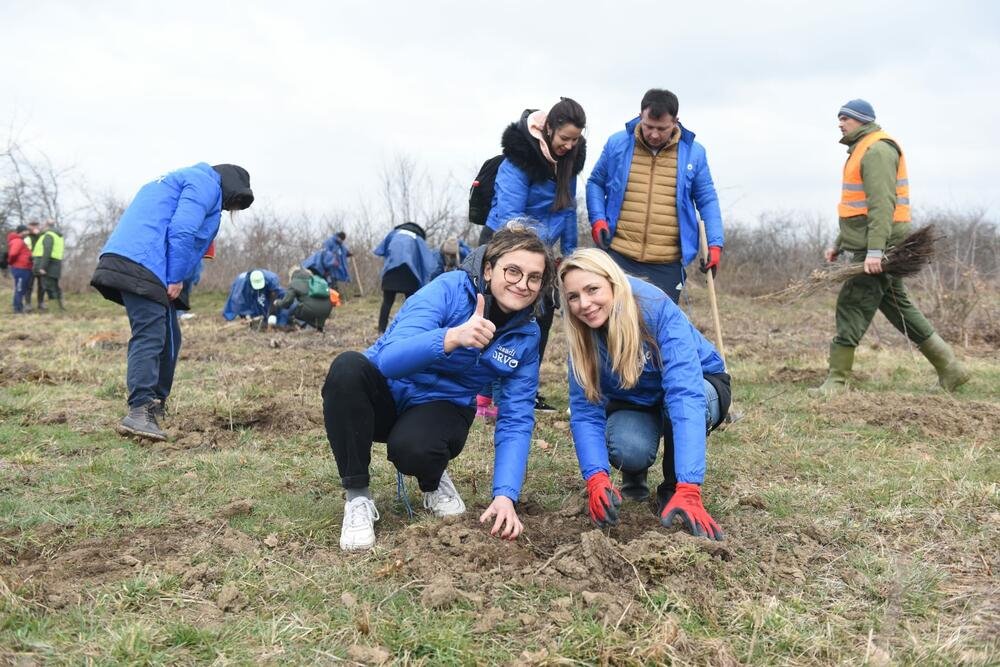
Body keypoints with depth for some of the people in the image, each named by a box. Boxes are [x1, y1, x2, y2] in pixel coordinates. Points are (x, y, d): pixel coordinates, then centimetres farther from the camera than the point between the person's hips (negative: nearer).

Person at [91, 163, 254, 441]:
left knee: (168, 338, 15)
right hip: (142, 265, -10)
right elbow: (182, 230, -15)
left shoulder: (180, 180, 32)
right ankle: (140, 410, -23)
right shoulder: (206, 184, 0)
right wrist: (176, 279, -12)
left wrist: (175, 278, 19)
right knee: (149, 336, -16)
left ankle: (156, 405, 21)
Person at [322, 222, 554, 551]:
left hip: (440, 410, 1)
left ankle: (433, 481, 4)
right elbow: (390, 358, -32)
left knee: (412, 448, -35)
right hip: (386, 392, -1)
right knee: (347, 367, -35)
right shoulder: (449, 289, -20)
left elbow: (516, 421, -10)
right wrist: (453, 337, -49)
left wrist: (505, 495, -24)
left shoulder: (526, 336, -8)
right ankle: (357, 498, -19)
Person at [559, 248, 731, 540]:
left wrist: (688, 489, -53)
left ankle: (673, 490, -10)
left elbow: (685, 395, -44)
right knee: (627, 449, -31)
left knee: (684, 402, -37)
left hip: (702, 388, -2)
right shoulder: (582, 338, -20)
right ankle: (634, 474, 6)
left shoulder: (659, 311, -34)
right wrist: (596, 478, -42)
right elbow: (585, 412, -22)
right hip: (635, 405, 2)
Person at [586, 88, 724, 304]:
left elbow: (707, 200, 9)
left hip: (667, 264, 0)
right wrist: (597, 220, -2)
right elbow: (595, 183, 14)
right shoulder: (617, 143, 2)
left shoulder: (694, 152, 2)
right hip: (618, 256, 0)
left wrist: (715, 244, -1)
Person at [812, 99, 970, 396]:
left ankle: (836, 382, -4)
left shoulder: (877, 150, -12)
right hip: (870, 247, 11)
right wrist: (839, 244, 25)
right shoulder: (863, 150, 21)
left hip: (877, 248, -11)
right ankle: (950, 369, 20)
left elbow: (882, 204, -22)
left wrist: (874, 250, -28)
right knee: (898, 306, 14)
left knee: (851, 306, -8)